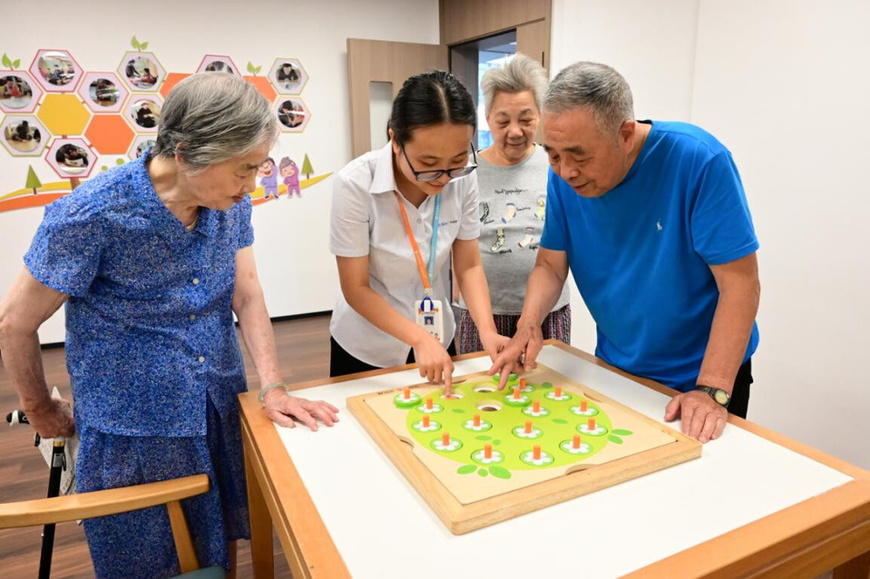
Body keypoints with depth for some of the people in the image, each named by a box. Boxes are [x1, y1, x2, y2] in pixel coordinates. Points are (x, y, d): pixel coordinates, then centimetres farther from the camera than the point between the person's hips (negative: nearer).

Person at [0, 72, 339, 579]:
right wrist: (43, 412, 4)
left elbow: (247, 294, -3)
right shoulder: (90, 216, -23)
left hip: (223, 413, 4)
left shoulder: (233, 202, -7)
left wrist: (274, 387, -12)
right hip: (132, 430, -4)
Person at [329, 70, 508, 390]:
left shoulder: (463, 179, -15)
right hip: (367, 350, -3)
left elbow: (469, 266, -7)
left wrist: (487, 331, -22)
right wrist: (420, 339, -28)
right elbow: (356, 289, -19)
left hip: (437, 339, 3)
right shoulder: (355, 185, -25)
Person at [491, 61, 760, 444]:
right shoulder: (564, 176, -12)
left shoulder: (699, 161, -26)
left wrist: (712, 391, -28)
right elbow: (551, 265, -6)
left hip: (702, 376, -4)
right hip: (614, 368, 4)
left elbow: (739, 283, -25)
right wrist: (529, 324, -25)